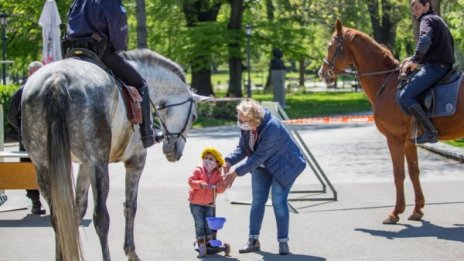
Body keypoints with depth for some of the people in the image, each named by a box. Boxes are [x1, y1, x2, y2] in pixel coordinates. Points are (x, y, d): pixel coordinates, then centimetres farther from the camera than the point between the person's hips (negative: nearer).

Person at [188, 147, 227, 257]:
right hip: (196, 203, -3)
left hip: (209, 204, 3)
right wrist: (201, 184, -33)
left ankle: (208, 244, 18)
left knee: (209, 224, 7)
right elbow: (191, 181, -20)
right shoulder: (198, 170, -11)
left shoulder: (218, 175, -3)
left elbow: (221, 189, -7)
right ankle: (201, 245, -2)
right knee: (199, 224, -6)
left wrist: (217, 187, -29)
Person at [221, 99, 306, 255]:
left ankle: (283, 242, -1)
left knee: (278, 201, -11)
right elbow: (242, 148, -4)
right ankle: (253, 240, 11)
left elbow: (259, 157, -35)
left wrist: (236, 173, -33)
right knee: (257, 200, 5)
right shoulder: (246, 127, -14)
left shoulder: (271, 129, -37)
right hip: (262, 166, 7)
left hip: (283, 166, -7)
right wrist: (229, 161, -25)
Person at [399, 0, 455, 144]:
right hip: (446, 66, 11)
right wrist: (414, 59, 22)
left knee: (405, 96, -18)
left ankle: (430, 132, -27)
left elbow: (425, 40, -26)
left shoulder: (427, 20, -5)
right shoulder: (439, 21, 26)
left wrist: (415, 60, -22)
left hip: (434, 66, -11)